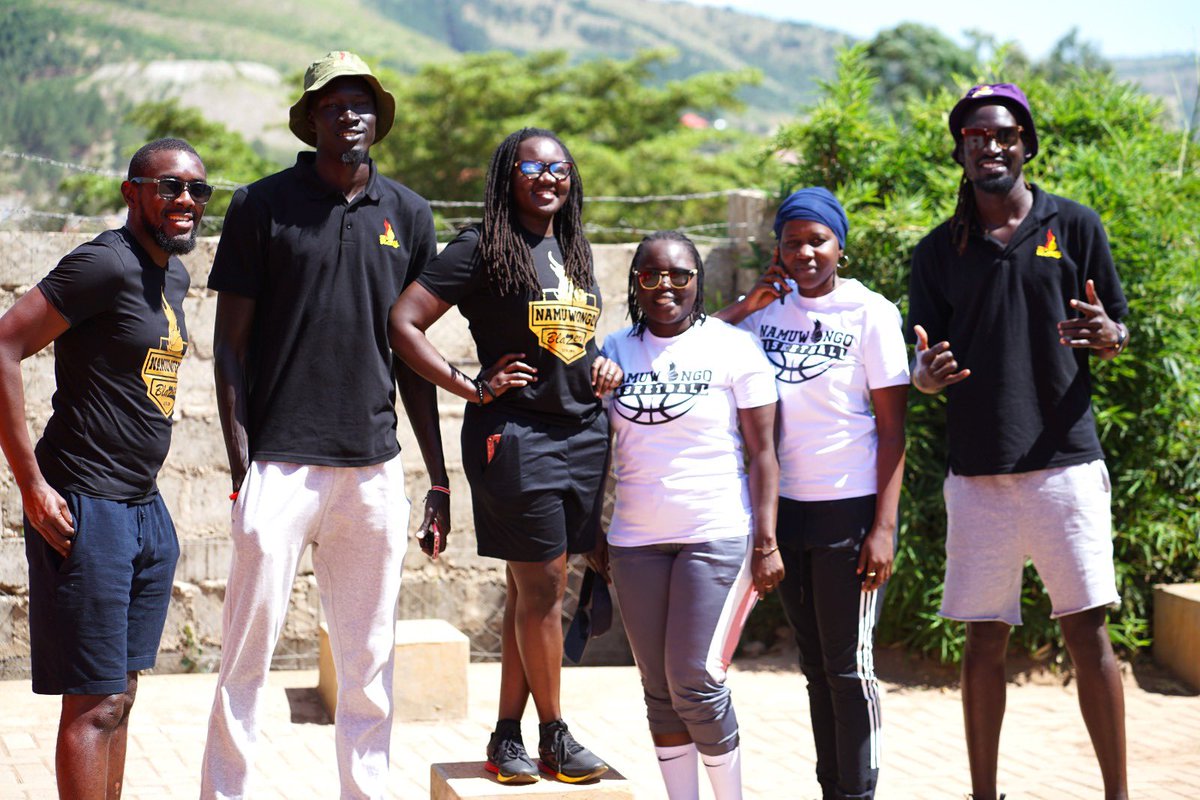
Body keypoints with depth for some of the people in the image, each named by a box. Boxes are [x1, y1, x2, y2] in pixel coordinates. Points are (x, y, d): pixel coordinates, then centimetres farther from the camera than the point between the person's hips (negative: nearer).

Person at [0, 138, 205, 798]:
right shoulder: (105, 263, -15)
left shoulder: (174, 275, 13)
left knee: (121, 693, 14)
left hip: (145, 507, 9)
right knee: (95, 702, -6)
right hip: (85, 508, -9)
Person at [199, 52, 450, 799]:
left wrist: (440, 479, 12)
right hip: (282, 461, -3)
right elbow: (231, 340, 1)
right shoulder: (264, 204, 1)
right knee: (249, 650, -3)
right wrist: (240, 459, -8)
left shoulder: (408, 214, 10)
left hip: (375, 465, 3)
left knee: (370, 659, 8)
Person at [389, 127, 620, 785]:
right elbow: (402, 323, -11)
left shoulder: (574, 251, 16)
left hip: (582, 433, 7)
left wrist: (602, 366, 10)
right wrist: (474, 389, -11)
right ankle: (554, 737, 7)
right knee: (541, 587, -5)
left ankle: (507, 736, 14)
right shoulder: (482, 248, -6)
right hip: (515, 434, -7)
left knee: (534, 591, 8)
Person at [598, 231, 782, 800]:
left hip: (717, 537, -4)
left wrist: (766, 543, -8)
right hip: (635, 541, 4)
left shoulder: (734, 347, -2)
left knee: (695, 681, -9)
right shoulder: (614, 351, 9)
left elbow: (762, 452, -2)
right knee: (659, 690, 6)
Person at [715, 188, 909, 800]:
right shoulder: (767, 311, 8)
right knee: (815, 666, 13)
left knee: (849, 667, -2)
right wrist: (746, 306, -4)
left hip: (849, 509, -5)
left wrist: (883, 527, -14)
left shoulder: (869, 313, -5)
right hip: (785, 508, 5)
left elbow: (891, 428, -7)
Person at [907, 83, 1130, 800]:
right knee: (985, 637, 5)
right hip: (978, 469, 2)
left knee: (1089, 632, -3)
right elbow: (923, 371, 10)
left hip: (1065, 461, -2)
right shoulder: (939, 251, 9)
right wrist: (929, 372, -14)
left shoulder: (1075, 225, 5)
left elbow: (1118, 335, 7)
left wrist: (1106, 336, -17)